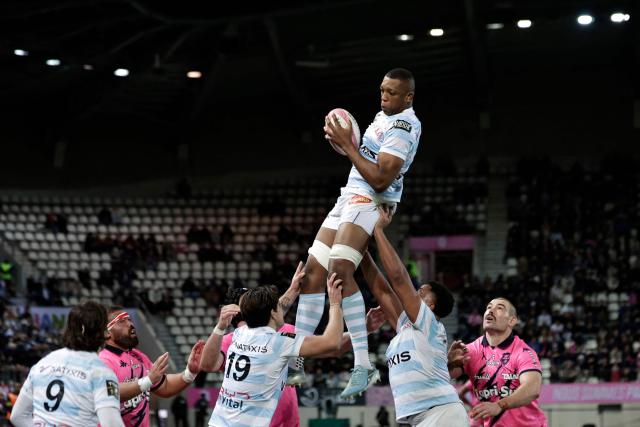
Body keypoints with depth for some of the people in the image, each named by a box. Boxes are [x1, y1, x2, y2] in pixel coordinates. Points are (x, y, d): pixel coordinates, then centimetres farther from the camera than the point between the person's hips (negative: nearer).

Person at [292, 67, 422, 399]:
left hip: (370, 202, -10)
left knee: (340, 269, -28)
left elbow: (380, 179, -22)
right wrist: (341, 142, 9)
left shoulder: (404, 126, -15)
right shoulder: (384, 116, 16)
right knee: (312, 271, 6)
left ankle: (363, 366, -30)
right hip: (350, 198, 10)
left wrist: (347, 144, -18)